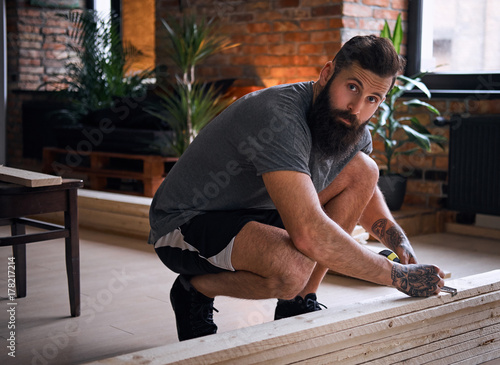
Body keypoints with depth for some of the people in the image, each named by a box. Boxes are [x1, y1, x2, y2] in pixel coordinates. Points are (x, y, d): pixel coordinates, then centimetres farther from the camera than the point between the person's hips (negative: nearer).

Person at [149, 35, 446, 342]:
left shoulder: (349, 124, -4)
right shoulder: (279, 117, -31)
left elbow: (365, 190, 16)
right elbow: (309, 235, -40)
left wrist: (401, 243, -4)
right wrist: (398, 276, -30)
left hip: (256, 213, 9)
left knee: (362, 169, -4)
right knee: (295, 267, -37)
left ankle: (298, 304, 0)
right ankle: (195, 289, -4)